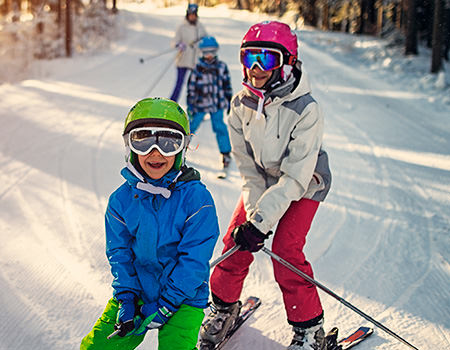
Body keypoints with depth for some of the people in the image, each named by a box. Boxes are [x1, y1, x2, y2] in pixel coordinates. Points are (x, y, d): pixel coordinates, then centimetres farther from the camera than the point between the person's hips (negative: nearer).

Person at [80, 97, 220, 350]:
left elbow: (194, 260, -15)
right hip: (137, 290, 3)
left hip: (183, 296, -3)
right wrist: (126, 298, -9)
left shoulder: (196, 198, -15)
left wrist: (165, 305, -17)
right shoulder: (121, 200, -3)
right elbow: (120, 253, 3)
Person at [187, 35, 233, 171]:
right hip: (200, 104, 0)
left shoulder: (222, 67, -1)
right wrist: (190, 105, -3)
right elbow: (191, 86, -1)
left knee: (219, 128, 0)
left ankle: (226, 153, 14)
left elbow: (227, 85, 9)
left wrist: (230, 102, 10)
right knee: (192, 126, 6)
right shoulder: (198, 68, -6)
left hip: (217, 104, 1)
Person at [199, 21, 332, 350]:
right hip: (262, 181, 5)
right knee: (237, 239, -5)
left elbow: (295, 177, -31)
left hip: (303, 185, -4)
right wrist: (253, 215, -22)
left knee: (286, 248, -16)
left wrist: (261, 220, -35)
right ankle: (225, 304, 21)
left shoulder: (305, 110, -31)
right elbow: (248, 167, -11)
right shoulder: (241, 105, -15)